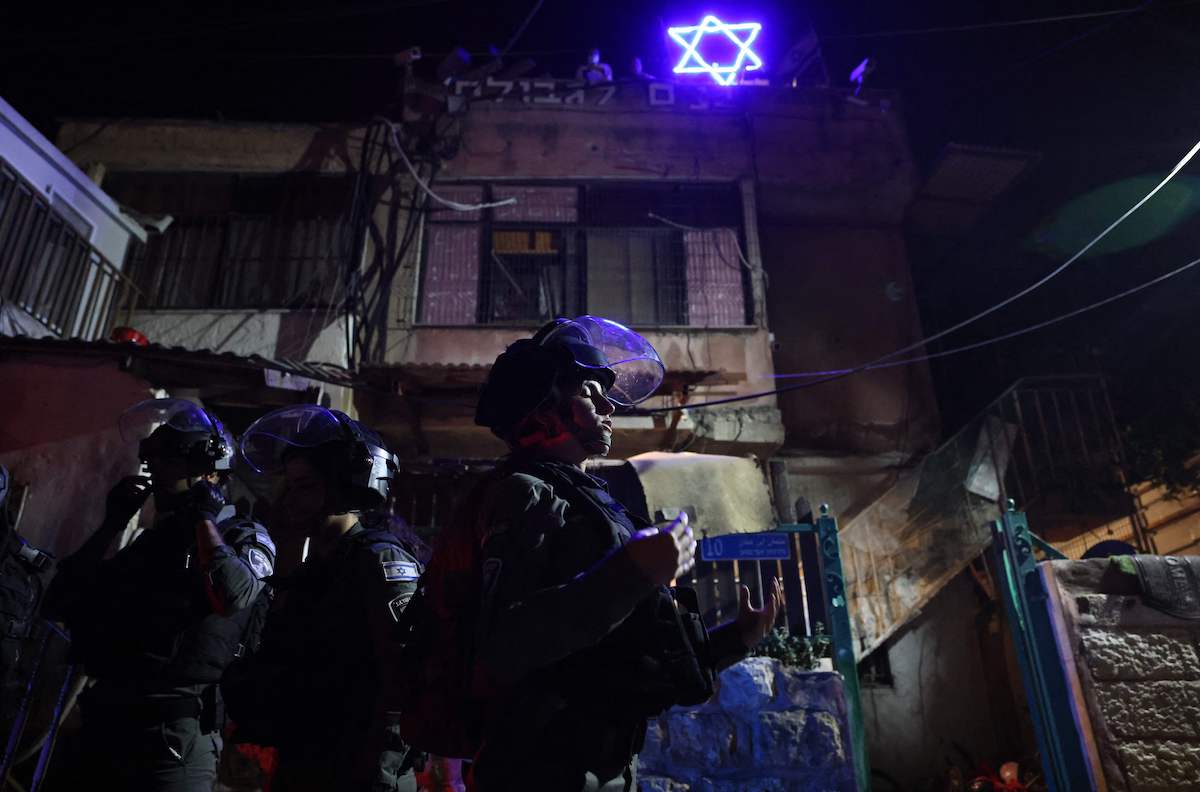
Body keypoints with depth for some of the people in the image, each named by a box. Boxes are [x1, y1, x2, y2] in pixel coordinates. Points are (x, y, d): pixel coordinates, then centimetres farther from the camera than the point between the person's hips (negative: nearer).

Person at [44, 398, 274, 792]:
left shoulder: (246, 538, -1)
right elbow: (61, 604, 13)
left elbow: (234, 596, -24)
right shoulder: (151, 541, 18)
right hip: (104, 724, 7)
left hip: (174, 732, -6)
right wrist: (112, 524, 7)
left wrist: (204, 518, -10)